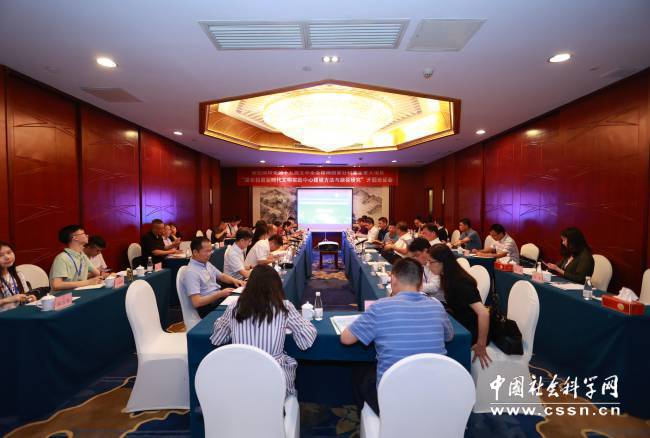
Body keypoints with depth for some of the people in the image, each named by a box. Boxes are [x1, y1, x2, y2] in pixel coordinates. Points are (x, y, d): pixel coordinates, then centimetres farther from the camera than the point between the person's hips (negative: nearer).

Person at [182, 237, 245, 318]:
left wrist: (234, 280, -2)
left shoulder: (206, 263, 7)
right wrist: (220, 294, -27)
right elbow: (196, 302, -24)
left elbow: (222, 276, 19)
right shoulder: (191, 272, -19)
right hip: (208, 306, -8)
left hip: (219, 296, 9)